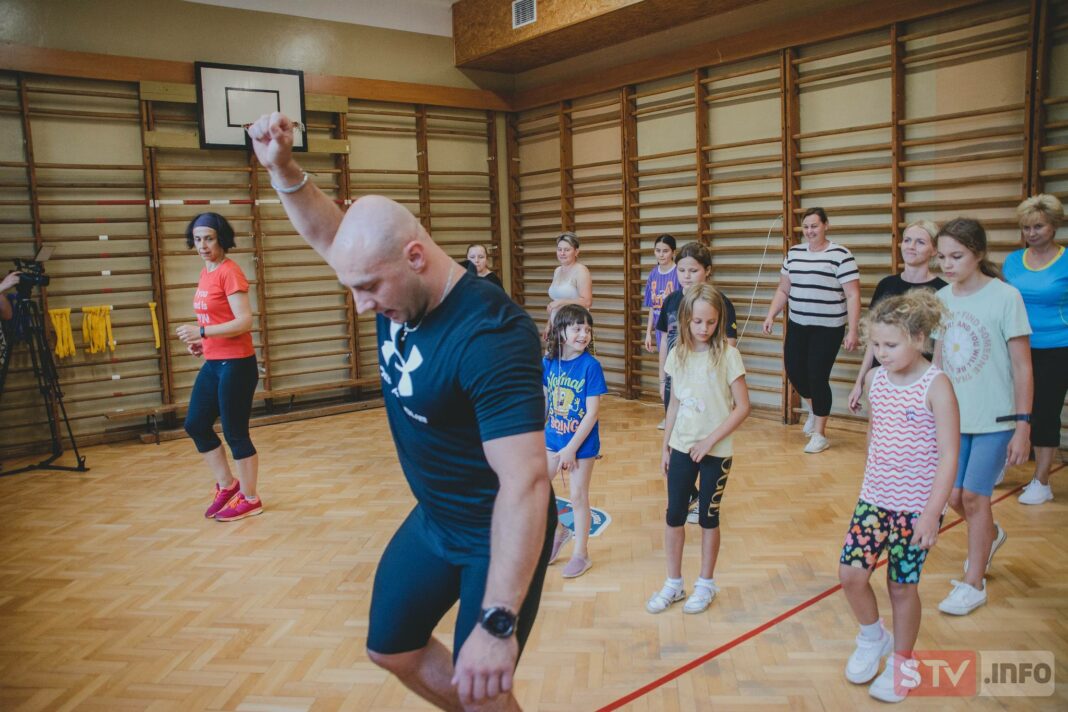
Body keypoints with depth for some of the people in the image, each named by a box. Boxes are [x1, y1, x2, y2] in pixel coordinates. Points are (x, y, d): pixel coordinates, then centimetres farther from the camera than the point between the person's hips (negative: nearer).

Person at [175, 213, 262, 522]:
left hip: (235, 365, -9)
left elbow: (244, 322, -21)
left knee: (235, 433, 1)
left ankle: (250, 499, 17)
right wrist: (199, 341, 7)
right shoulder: (206, 272, 10)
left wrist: (202, 332, -22)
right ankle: (227, 485, 30)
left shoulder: (229, 272, -14)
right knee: (195, 424, 14)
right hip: (212, 363, 9)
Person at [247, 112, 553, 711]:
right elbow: (329, 232, 8)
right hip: (432, 519, 9)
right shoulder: (399, 291, -7)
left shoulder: (490, 336, -33)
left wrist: (498, 622, -42)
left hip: (499, 533, -8)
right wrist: (284, 170, -12)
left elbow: (525, 483, -38)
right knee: (392, 649, 21)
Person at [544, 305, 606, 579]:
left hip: (582, 443, -4)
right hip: (552, 440, 5)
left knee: (578, 497, 8)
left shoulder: (590, 366, -19)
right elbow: (543, 401, 5)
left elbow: (592, 413, -18)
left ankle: (581, 554, 27)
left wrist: (571, 449, -16)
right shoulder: (548, 362, -6)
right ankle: (558, 531, 35)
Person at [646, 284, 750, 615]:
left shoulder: (727, 354, -12)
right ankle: (673, 584, 25)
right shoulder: (678, 354, 0)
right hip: (681, 448, 4)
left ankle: (705, 583, 28)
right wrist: (665, 447, 9)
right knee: (674, 515, 9)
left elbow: (742, 407, -12)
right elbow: (674, 404, 7)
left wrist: (710, 440, -16)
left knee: (708, 518, 10)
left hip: (715, 452, -3)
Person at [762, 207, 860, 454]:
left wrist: (852, 331, -15)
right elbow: (783, 290, 14)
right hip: (797, 326, 5)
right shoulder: (793, 253, 9)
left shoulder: (840, 255, -9)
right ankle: (812, 407, 40)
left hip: (828, 329, -5)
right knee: (793, 370, 6)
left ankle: (819, 434, 15)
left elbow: (853, 296, -11)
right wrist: (771, 315, 3)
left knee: (817, 377, -2)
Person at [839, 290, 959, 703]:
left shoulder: (935, 386, -16)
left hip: (917, 507, -4)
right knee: (850, 574, -2)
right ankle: (873, 639, 27)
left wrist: (932, 514, -19)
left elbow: (949, 455, -16)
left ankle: (901, 662, 31)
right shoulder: (875, 379, 0)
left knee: (902, 586, 8)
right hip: (874, 499, 5)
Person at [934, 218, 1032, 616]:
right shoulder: (941, 298, 1)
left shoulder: (1005, 297, -13)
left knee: (974, 496, -3)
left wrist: (1023, 426, -13)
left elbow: (1022, 367, -11)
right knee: (954, 497, 9)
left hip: (995, 419, -5)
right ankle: (991, 535, 42)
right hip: (953, 417, 5)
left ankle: (973, 584, 15)